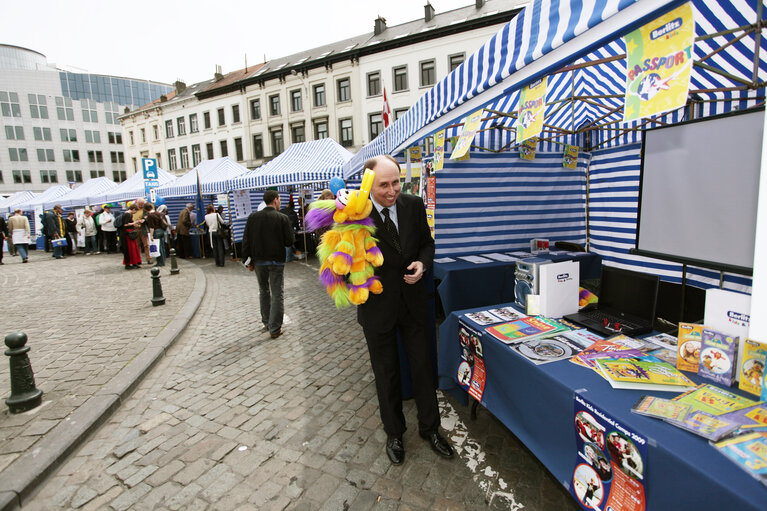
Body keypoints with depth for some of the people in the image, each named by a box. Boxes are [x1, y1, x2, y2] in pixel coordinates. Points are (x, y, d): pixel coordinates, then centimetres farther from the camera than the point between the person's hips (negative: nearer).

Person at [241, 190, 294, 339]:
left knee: (264, 291, 21)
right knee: (277, 295, 4)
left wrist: (248, 260, 8)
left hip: (259, 261, 4)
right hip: (277, 261, -4)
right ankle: (275, 329, 6)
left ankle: (267, 322, 31)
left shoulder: (253, 217, -1)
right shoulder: (282, 218, -11)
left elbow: (246, 241, 0)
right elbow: (290, 241, -10)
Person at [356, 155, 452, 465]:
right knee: (386, 373, 15)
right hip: (378, 306, -2)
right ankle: (394, 433, 40)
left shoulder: (414, 205, -4)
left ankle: (430, 428, 40)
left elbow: (426, 242, 8)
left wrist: (422, 263, -12)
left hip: (413, 300, 3)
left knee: (422, 366, 16)